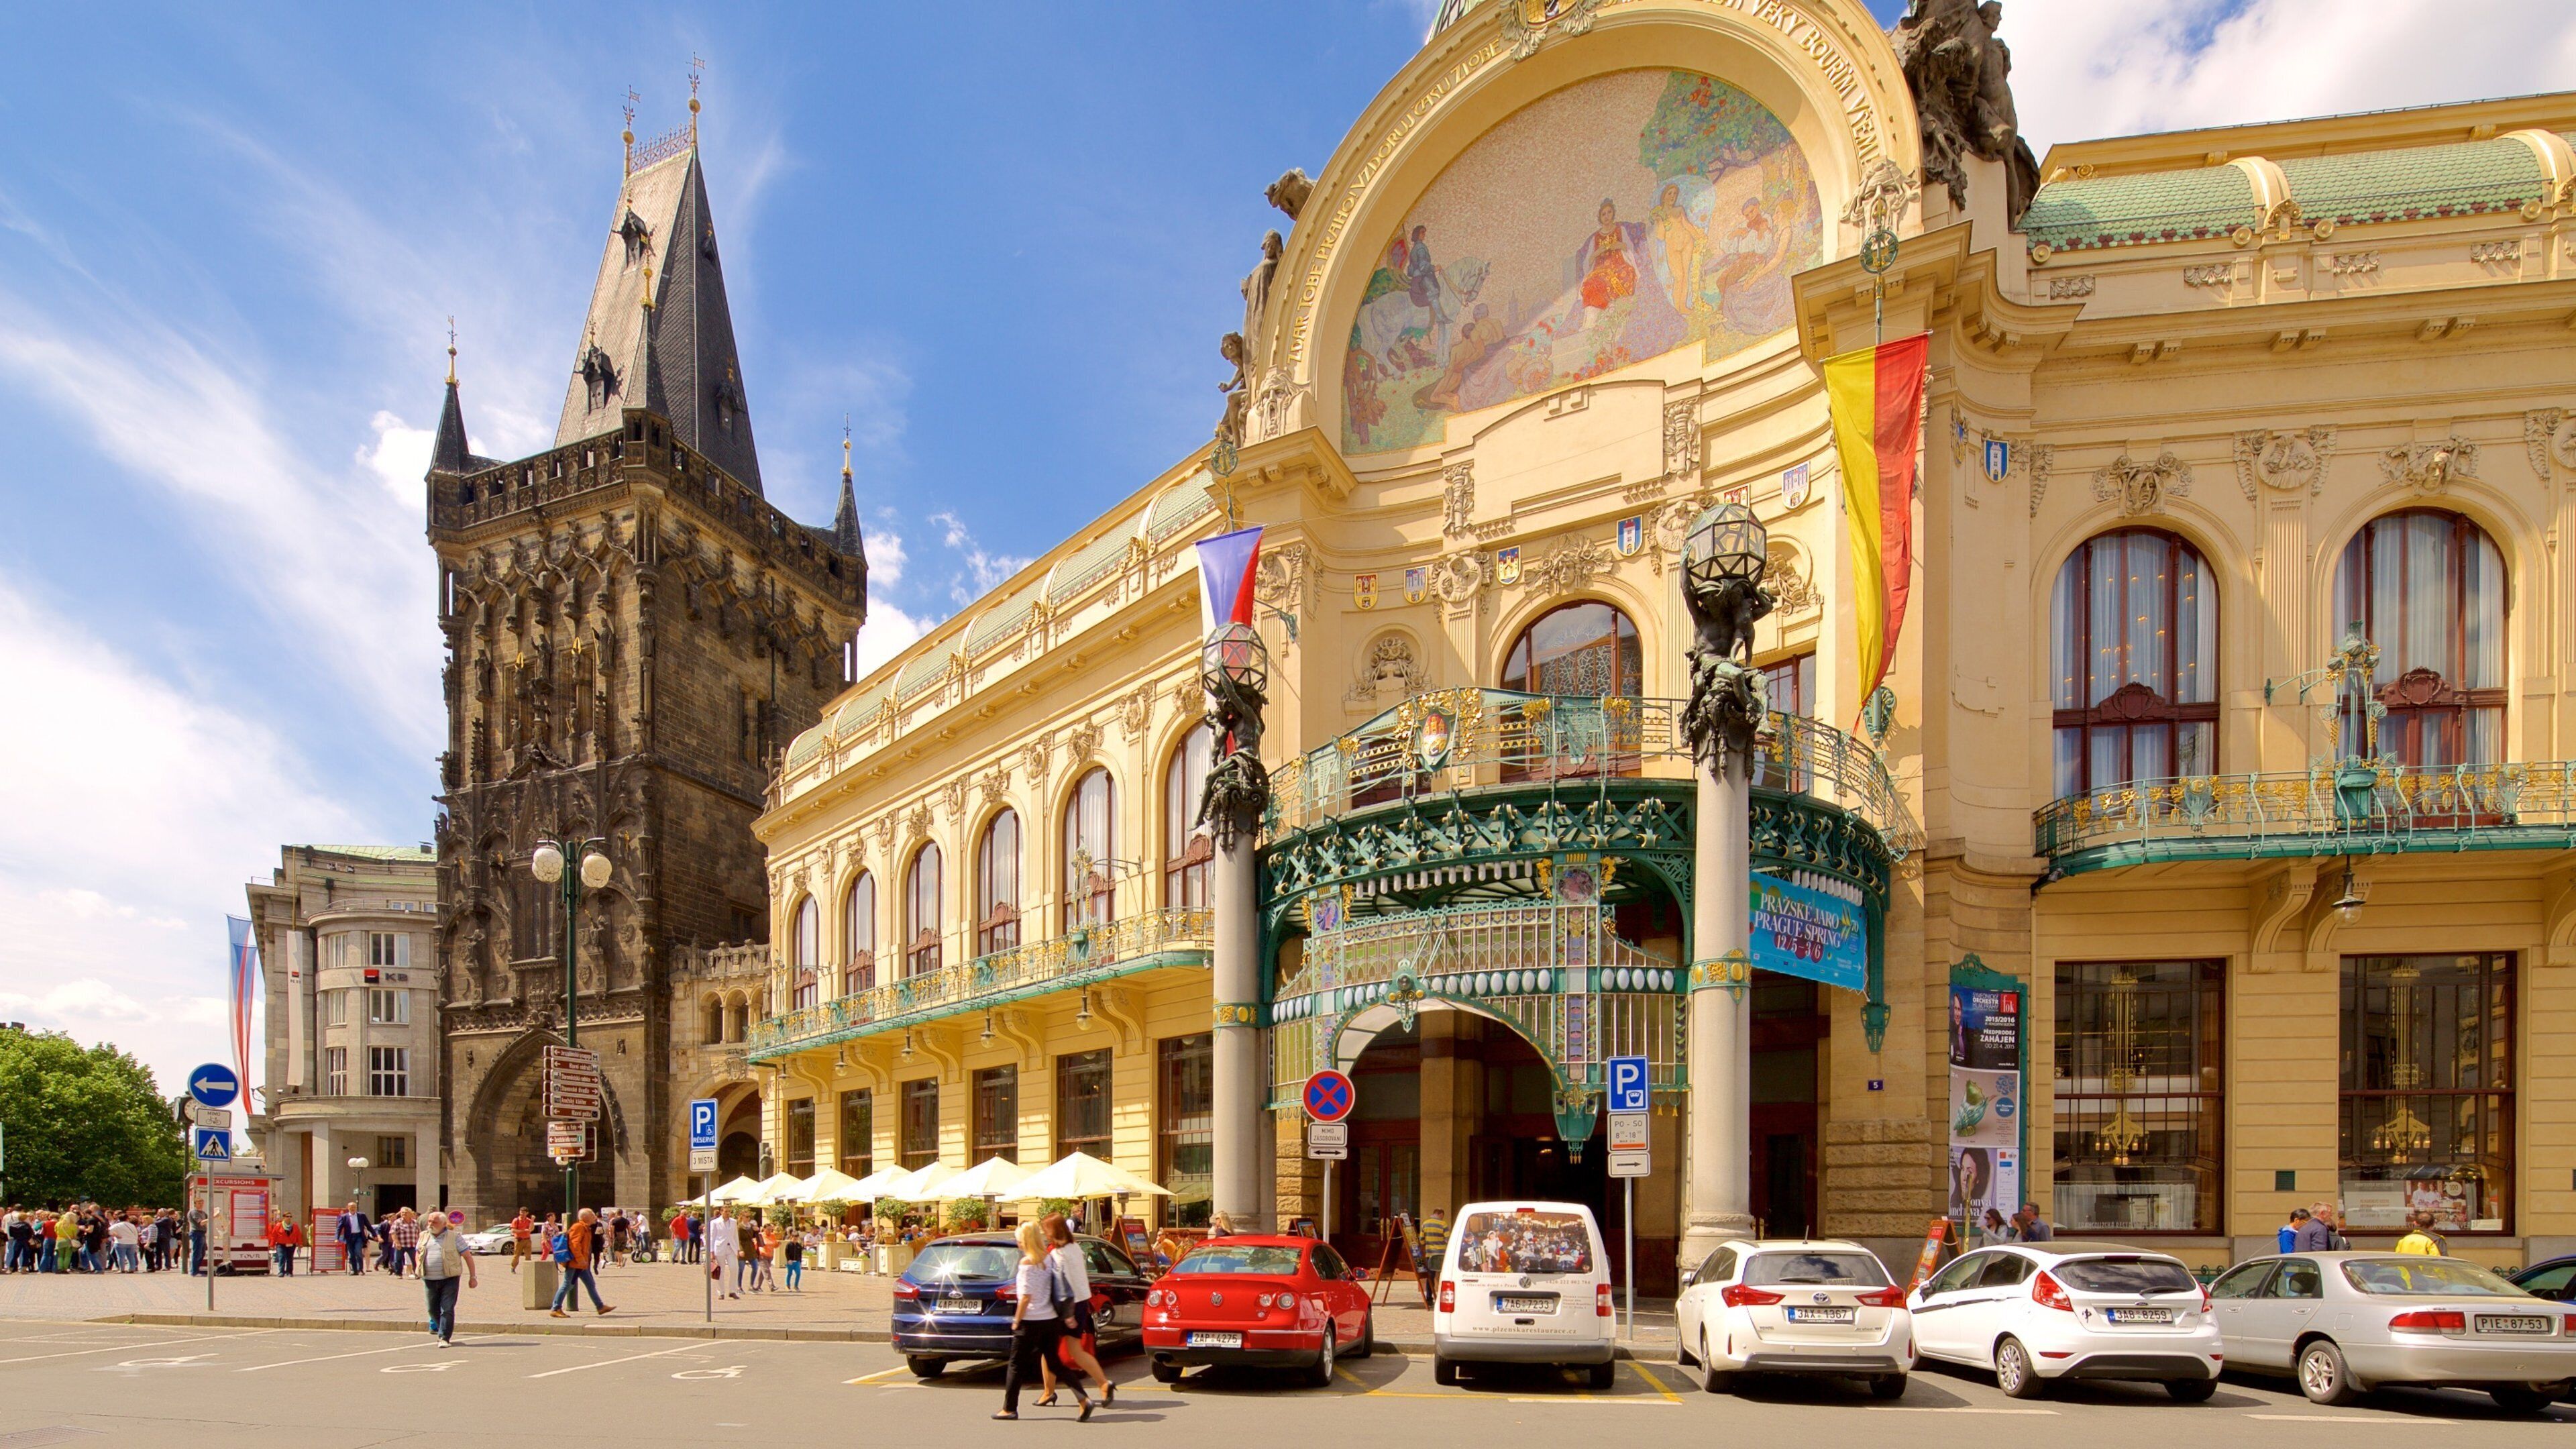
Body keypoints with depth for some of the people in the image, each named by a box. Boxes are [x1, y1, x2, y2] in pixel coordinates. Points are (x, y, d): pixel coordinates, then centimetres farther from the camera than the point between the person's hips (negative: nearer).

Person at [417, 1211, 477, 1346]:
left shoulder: (454, 1237, -3)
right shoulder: (424, 1237, 10)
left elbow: (468, 1256, 0)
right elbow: (418, 1255, 24)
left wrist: (472, 1277, -2)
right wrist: (420, 1274, 11)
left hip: (449, 1280, -5)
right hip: (429, 1280, 5)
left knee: (447, 1309, -8)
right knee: (433, 1309, 10)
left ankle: (444, 1338, -5)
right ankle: (446, 1331, 30)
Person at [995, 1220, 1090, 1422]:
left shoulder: (1027, 1262, -14)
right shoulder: (1048, 1259, 8)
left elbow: (1026, 1296, -17)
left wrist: (1016, 1321, -9)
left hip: (1031, 1322, -7)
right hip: (1051, 1320, 7)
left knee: (1017, 1365, 7)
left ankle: (1009, 1409, 12)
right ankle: (1084, 1399, -3)